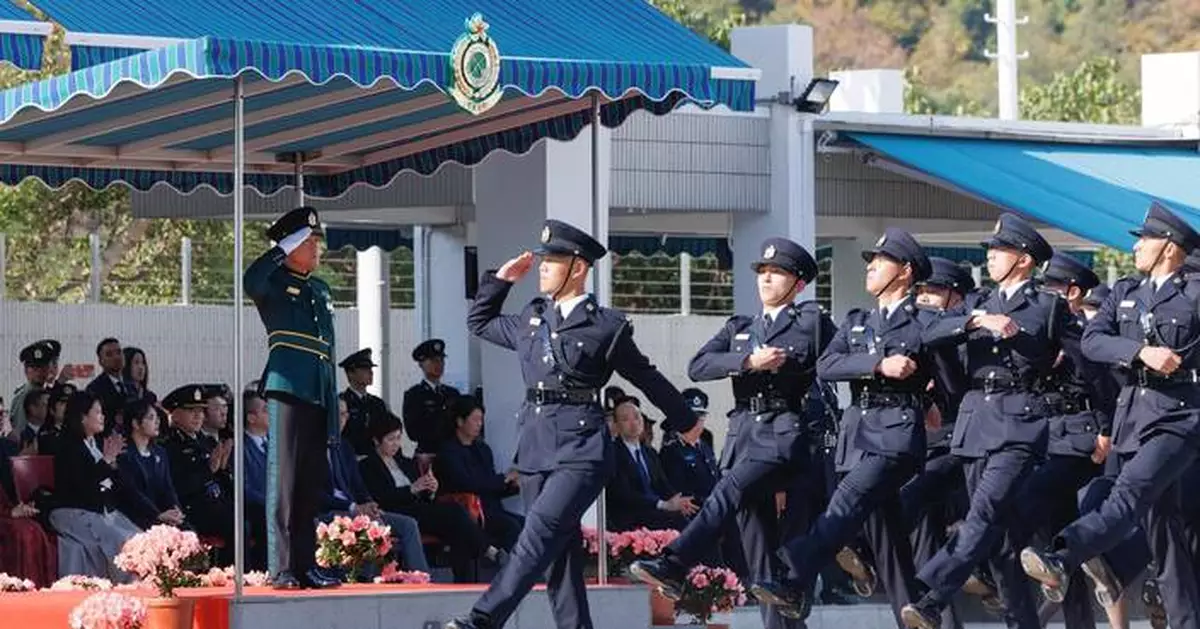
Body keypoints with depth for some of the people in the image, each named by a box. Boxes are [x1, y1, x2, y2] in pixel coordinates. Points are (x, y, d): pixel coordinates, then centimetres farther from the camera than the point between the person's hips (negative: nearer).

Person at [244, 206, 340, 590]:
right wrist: (283, 250, -13)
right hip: (287, 390, -7)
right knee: (284, 482, -8)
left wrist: (335, 404, 19)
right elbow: (251, 282, -26)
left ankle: (305, 566, 13)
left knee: (312, 486, 8)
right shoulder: (275, 284, 1)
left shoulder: (320, 290, 22)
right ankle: (281, 569, -10)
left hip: (319, 397, 7)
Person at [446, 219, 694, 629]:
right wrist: (500, 280, 20)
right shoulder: (531, 319, 16)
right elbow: (479, 323, 33)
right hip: (536, 446, 6)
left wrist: (683, 421, 23)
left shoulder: (606, 326, 0)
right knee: (559, 553, 6)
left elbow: (646, 378, 12)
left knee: (541, 534, -20)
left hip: (581, 446, -6)